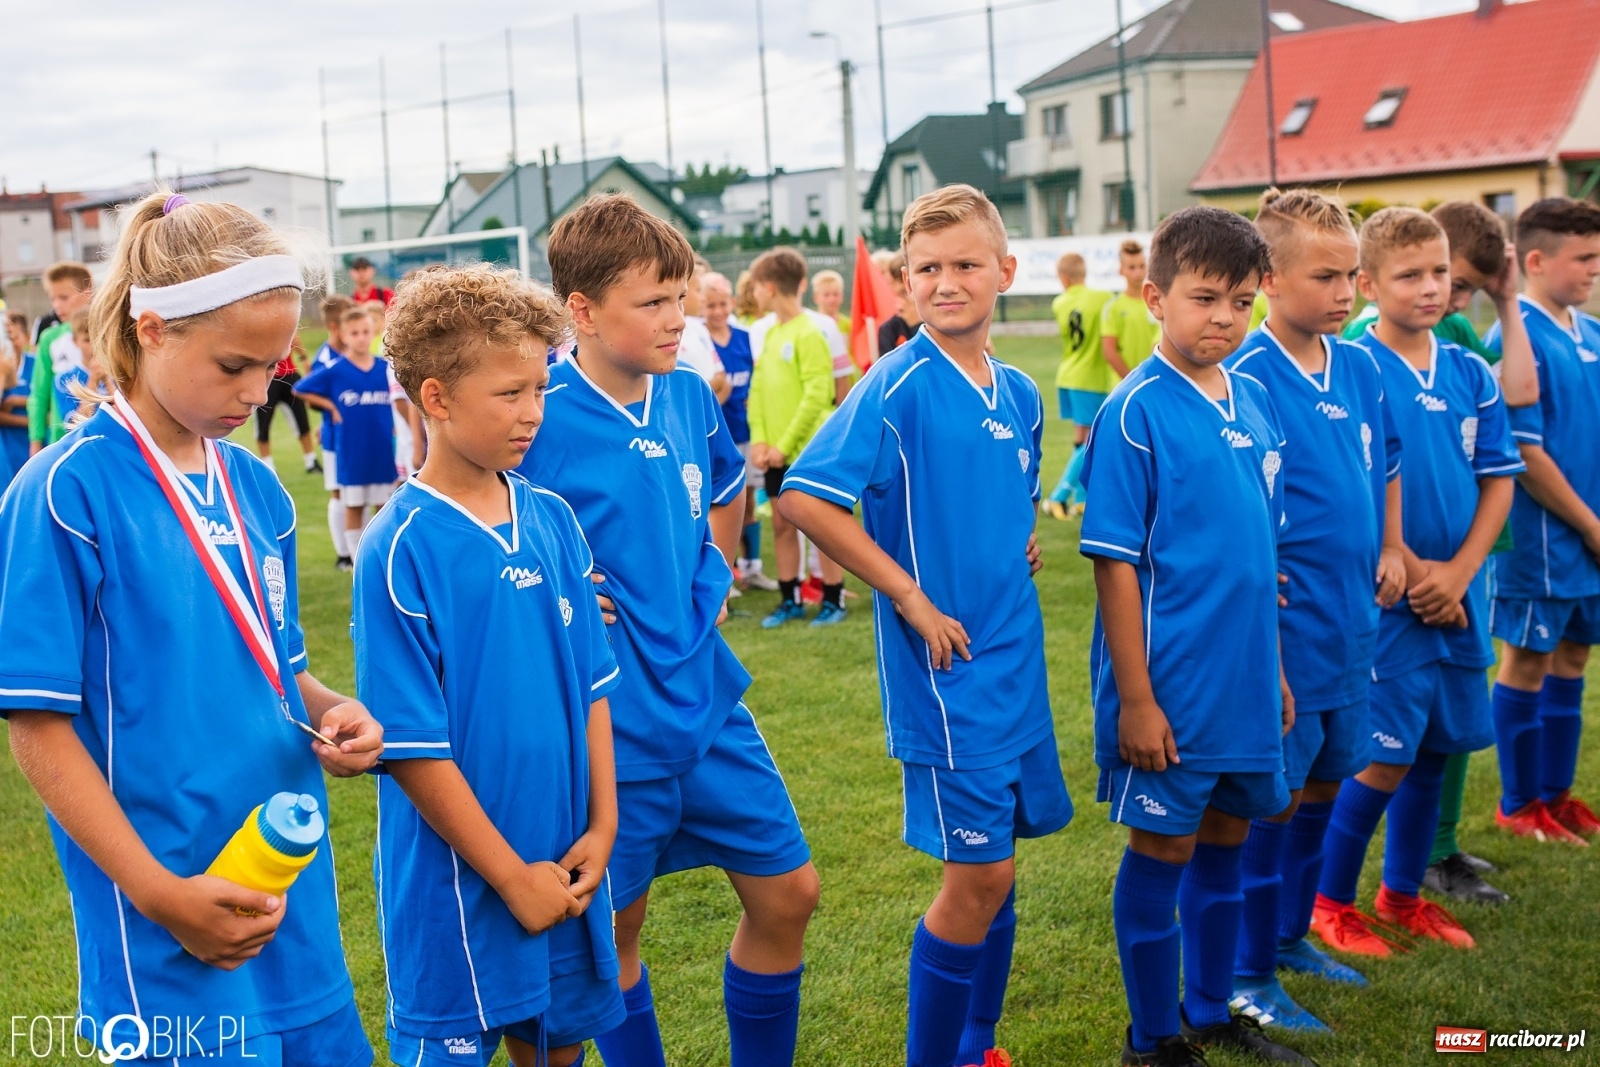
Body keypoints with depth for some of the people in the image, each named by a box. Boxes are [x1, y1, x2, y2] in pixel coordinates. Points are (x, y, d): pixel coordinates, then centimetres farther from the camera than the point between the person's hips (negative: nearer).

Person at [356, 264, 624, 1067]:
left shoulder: (553, 521, 1)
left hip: (565, 867, 5)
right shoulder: (400, 551, -16)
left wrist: (601, 826, 0)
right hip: (459, 881, -5)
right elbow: (411, 747, -15)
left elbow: (592, 684, 7)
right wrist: (512, 876, -12)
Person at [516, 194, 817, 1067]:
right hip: (613, 725, -6)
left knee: (787, 894, 11)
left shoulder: (688, 393, 2)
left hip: (709, 698, 6)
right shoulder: (543, 419, -17)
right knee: (616, 927, 10)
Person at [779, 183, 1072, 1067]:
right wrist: (909, 596, -18)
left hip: (1018, 659, 7)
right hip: (945, 667, -7)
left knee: (998, 869, 15)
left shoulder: (1020, 393, 8)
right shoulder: (897, 387, -13)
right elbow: (801, 498, -20)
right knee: (977, 878, -3)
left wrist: (1025, 541, 5)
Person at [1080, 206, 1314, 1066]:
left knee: (1225, 840, 18)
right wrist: (1135, 697, -15)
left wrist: (1274, 667, 14)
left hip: (1246, 679, 7)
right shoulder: (1136, 410, -13)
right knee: (1162, 850, 6)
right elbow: (1115, 562, -14)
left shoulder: (1253, 400, 6)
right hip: (1170, 684, -6)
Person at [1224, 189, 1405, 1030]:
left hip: (1352, 627, 7)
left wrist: (1391, 548, 9)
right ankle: (1249, 975, 16)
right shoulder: (1247, 381, -16)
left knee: (1324, 784, 18)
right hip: (1284, 633, -7)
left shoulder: (1359, 367, 5)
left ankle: (1291, 933, 36)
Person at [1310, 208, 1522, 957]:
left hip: (1458, 599, 6)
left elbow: (1498, 481, 6)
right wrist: (1412, 573, -14)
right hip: (1389, 599, -6)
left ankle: (1402, 894, 30)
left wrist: (1457, 573, -7)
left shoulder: (1471, 375, 6)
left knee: (1435, 749, 13)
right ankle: (1332, 903, 14)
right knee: (1386, 755, -3)